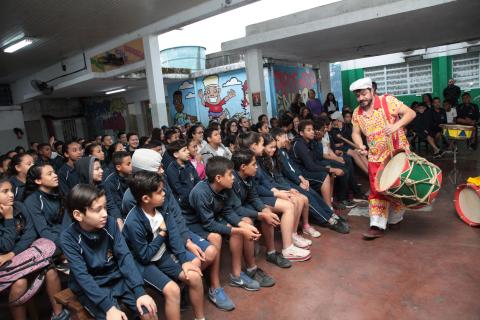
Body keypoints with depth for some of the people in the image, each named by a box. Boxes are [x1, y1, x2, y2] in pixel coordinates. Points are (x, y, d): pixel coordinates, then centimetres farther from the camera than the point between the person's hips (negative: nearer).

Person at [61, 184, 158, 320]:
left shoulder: (110, 223, -10)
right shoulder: (69, 238, -17)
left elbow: (124, 256, -11)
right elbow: (82, 276, -21)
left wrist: (140, 291, -19)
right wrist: (108, 306, -29)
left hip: (116, 278, 3)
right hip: (90, 286, -2)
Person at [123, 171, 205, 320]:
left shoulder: (162, 207, -8)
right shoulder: (134, 223, -27)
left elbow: (173, 234, -8)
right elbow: (144, 256, -20)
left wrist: (184, 261, -15)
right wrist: (162, 234, -14)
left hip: (163, 255, 6)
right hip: (143, 263, -6)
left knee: (194, 277, -7)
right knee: (172, 289, -25)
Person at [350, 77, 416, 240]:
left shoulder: (388, 101, -12)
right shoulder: (357, 113, 1)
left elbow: (411, 113, -16)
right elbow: (356, 132, 9)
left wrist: (396, 126, -32)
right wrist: (360, 145, -11)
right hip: (375, 157, 4)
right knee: (377, 191, 2)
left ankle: (394, 220, 31)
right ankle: (377, 225, 6)